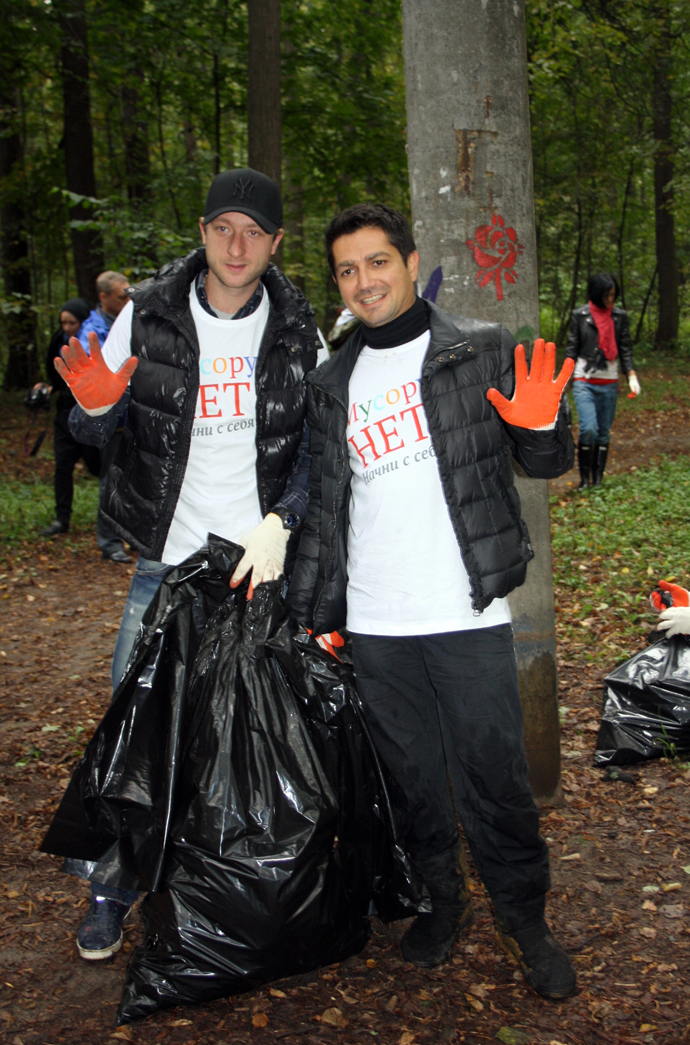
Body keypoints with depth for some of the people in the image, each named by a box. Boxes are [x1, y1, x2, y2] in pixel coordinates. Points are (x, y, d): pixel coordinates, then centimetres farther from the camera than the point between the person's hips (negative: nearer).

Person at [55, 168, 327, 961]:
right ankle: (111, 882, 20)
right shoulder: (148, 316, -4)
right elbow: (94, 436, 1)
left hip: (265, 552, 1)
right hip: (169, 558, 0)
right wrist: (94, 407, -22)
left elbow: (320, 443, 0)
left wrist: (280, 526, -13)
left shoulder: (297, 328, -1)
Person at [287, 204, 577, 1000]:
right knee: (409, 775, 13)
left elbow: (543, 463, 3)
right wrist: (314, 611, 11)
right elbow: (324, 507, 14)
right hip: (375, 627, 3)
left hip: (468, 614, -3)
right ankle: (441, 899, 33)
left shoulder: (482, 353, 1)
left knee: (495, 771, 2)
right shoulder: (332, 385, 10)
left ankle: (522, 916, 23)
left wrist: (541, 429, -20)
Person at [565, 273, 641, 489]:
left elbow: (625, 349, 6)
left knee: (604, 433, 4)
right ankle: (584, 478, -2)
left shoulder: (620, 316, 5)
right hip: (584, 381, -3)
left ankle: (598, 479, 13)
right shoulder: (580, 315, -1)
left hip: (609, 383, 3)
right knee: (588, 429, -16)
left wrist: (632, 376, -5)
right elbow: (572, 349, 4)